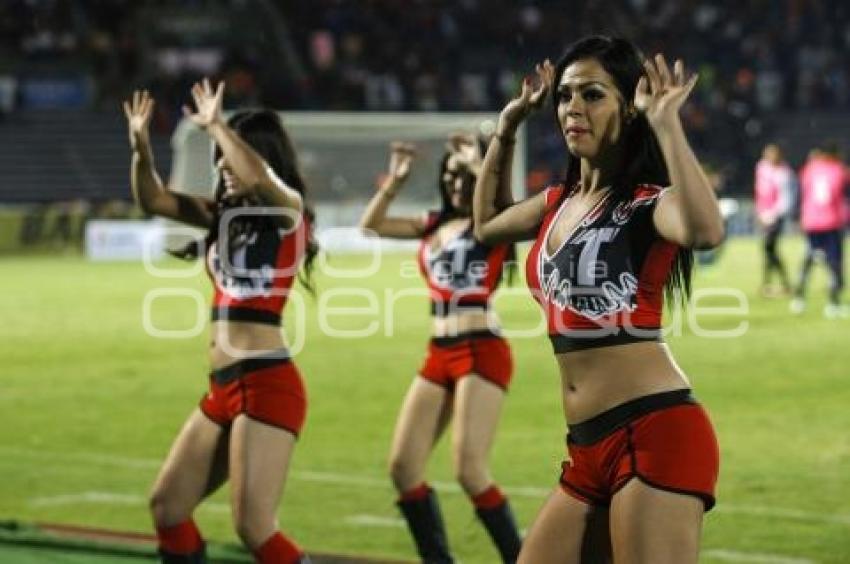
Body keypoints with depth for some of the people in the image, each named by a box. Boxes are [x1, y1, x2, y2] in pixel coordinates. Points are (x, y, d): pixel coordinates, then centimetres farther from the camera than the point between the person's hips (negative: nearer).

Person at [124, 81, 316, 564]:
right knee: (167, 505, 13)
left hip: (267, 385, -9)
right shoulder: (225, 214, 15)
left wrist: (216, 125, -18)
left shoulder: (288, 211, -7)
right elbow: (153, 199, 13)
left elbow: (259, 179, -29)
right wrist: (141, 145, -4)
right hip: (224, 388, 9)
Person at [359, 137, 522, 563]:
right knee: (403, 467, 3)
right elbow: (370, 226, 19)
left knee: (469, 472, -15)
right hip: (439, 354, 7)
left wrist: (478, 166, -16)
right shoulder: (434, 225, 15)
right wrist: (394, 181, 9)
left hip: (482, 351, -7)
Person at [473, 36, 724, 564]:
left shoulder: (649, 202, -7)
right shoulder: (558, 203, 16)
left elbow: (706, 230, -31)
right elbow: (486, 224, 37)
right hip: (589, 447, 9)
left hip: (655, 433, -8)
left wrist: (666, 122, -25)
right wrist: (506, 129, 26)